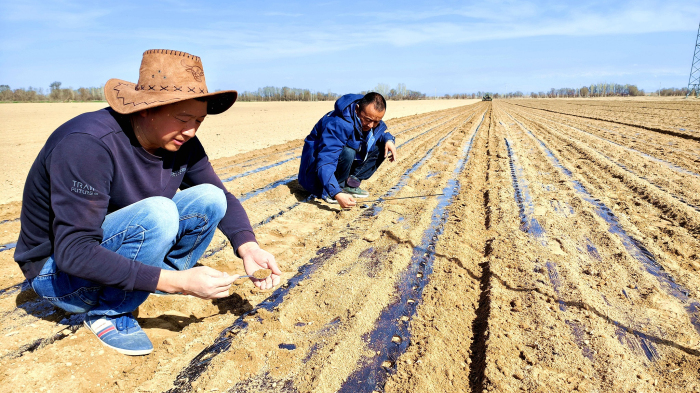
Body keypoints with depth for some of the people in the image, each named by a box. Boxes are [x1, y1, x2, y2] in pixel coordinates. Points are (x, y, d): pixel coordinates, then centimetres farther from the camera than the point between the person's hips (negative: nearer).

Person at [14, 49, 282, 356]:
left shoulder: (182, 143, -11)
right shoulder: (87, 144, -31)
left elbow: (223, 198, -2)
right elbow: (74, 252, -33)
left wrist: (248, 247, -22)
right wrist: (176, 282, -37)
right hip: (60, 269, -5)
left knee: (209, 198, -13)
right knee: (157, 213, -34)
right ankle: (108, 313, -10)